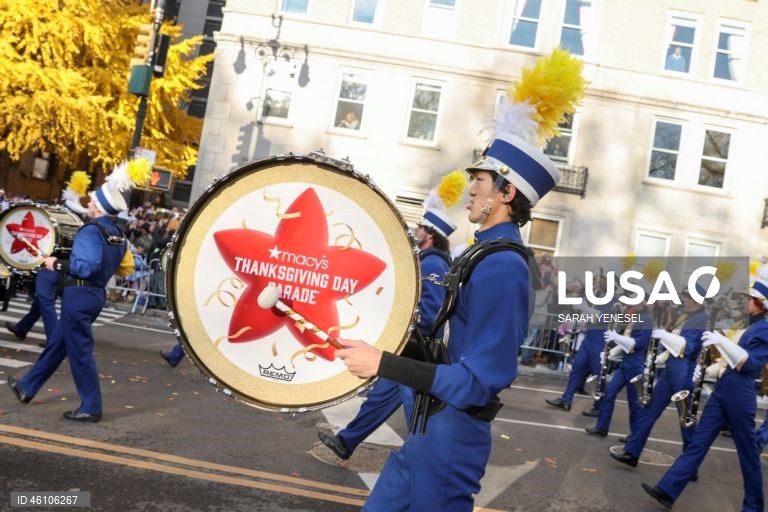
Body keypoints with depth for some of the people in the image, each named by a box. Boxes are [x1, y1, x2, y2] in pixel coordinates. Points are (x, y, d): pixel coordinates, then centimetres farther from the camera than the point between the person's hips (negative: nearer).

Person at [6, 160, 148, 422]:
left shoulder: (90, 231, -17)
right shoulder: (118, 236, 9)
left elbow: (86, 266, -28)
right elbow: (127, 268, 16)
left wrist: (58, 264, -16)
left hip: (79, 295, -9)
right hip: (96, 294, 9)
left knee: (80, 351, -1)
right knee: (57, 343, 20)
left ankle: (91, 407, 5)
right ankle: (27, 388, 34)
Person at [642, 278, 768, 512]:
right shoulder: (744, 325, 17)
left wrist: (721, 341, -25)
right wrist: (707, 369, 6)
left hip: (740, 396, -8)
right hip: (721, 390, 8)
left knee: (747, 452, 6)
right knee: (697, 442, 2)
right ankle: (667, 491, -1)